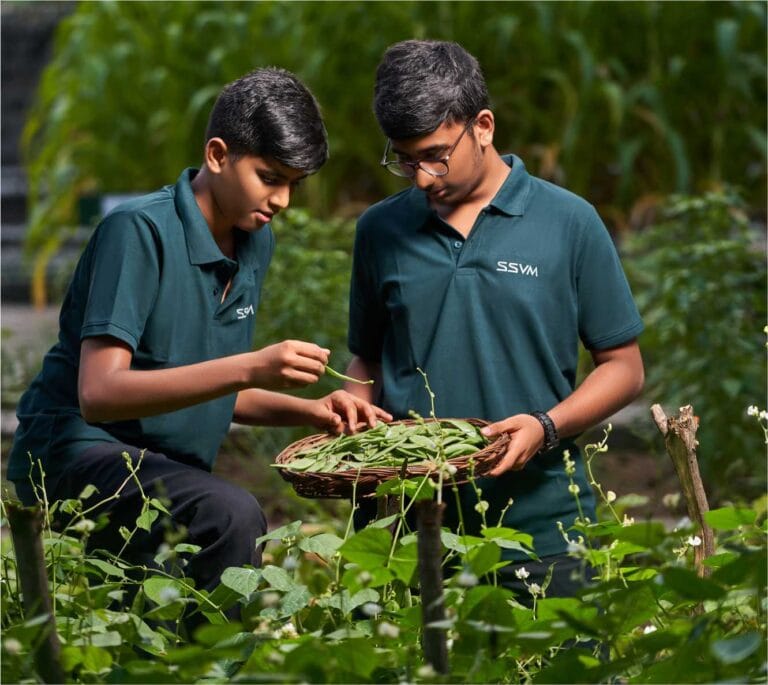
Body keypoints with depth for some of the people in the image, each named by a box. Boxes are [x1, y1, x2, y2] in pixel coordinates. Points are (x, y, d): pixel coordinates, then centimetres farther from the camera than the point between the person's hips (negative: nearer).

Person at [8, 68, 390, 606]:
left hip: (169, 471, 9)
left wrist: (309, 412, -1)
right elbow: (99, 395, -28)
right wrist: (250, 368, -36)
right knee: (231, 515, -33)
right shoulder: (140, 231, -17)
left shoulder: (256, 242, 8)